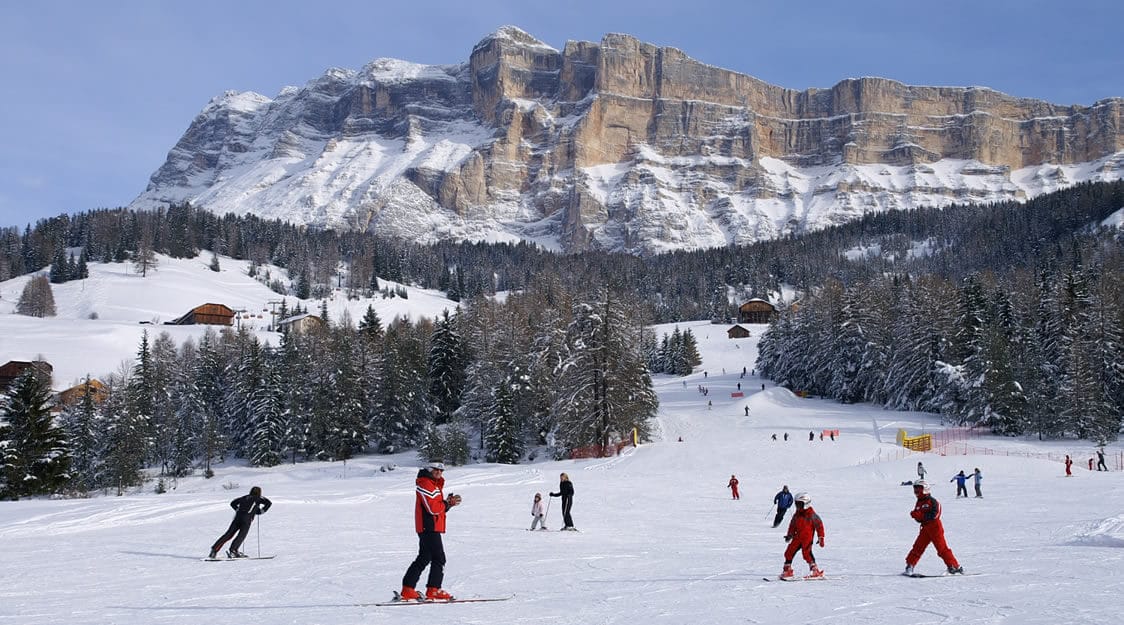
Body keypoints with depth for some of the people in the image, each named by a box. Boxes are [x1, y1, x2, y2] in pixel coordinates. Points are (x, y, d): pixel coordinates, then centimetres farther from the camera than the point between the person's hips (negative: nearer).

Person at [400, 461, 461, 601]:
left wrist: (449, 502, 0)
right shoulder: (426, 484, -11)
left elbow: (440, 508, 18)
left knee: (424, 558, 13)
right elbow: (432, 508, -19)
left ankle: (408, 590, 15)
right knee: (439, 558, -8)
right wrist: (447, 503, -6)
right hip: (429, 527, -11)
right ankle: (433, 591, -4)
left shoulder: (435, 484, 21)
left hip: (430, 527, 11)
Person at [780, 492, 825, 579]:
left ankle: (816, 571, -15)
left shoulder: (811, 514, -8)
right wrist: (789, 535, 15)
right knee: (789, 552, 3)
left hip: (807, 537, -7)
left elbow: (819, 525, -6)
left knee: (806, 552, -23)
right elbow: (792, 525, 24)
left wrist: (821, 538, -8)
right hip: (797, 537, 7)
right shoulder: (797, 515, 13)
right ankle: (787, 570, 15)